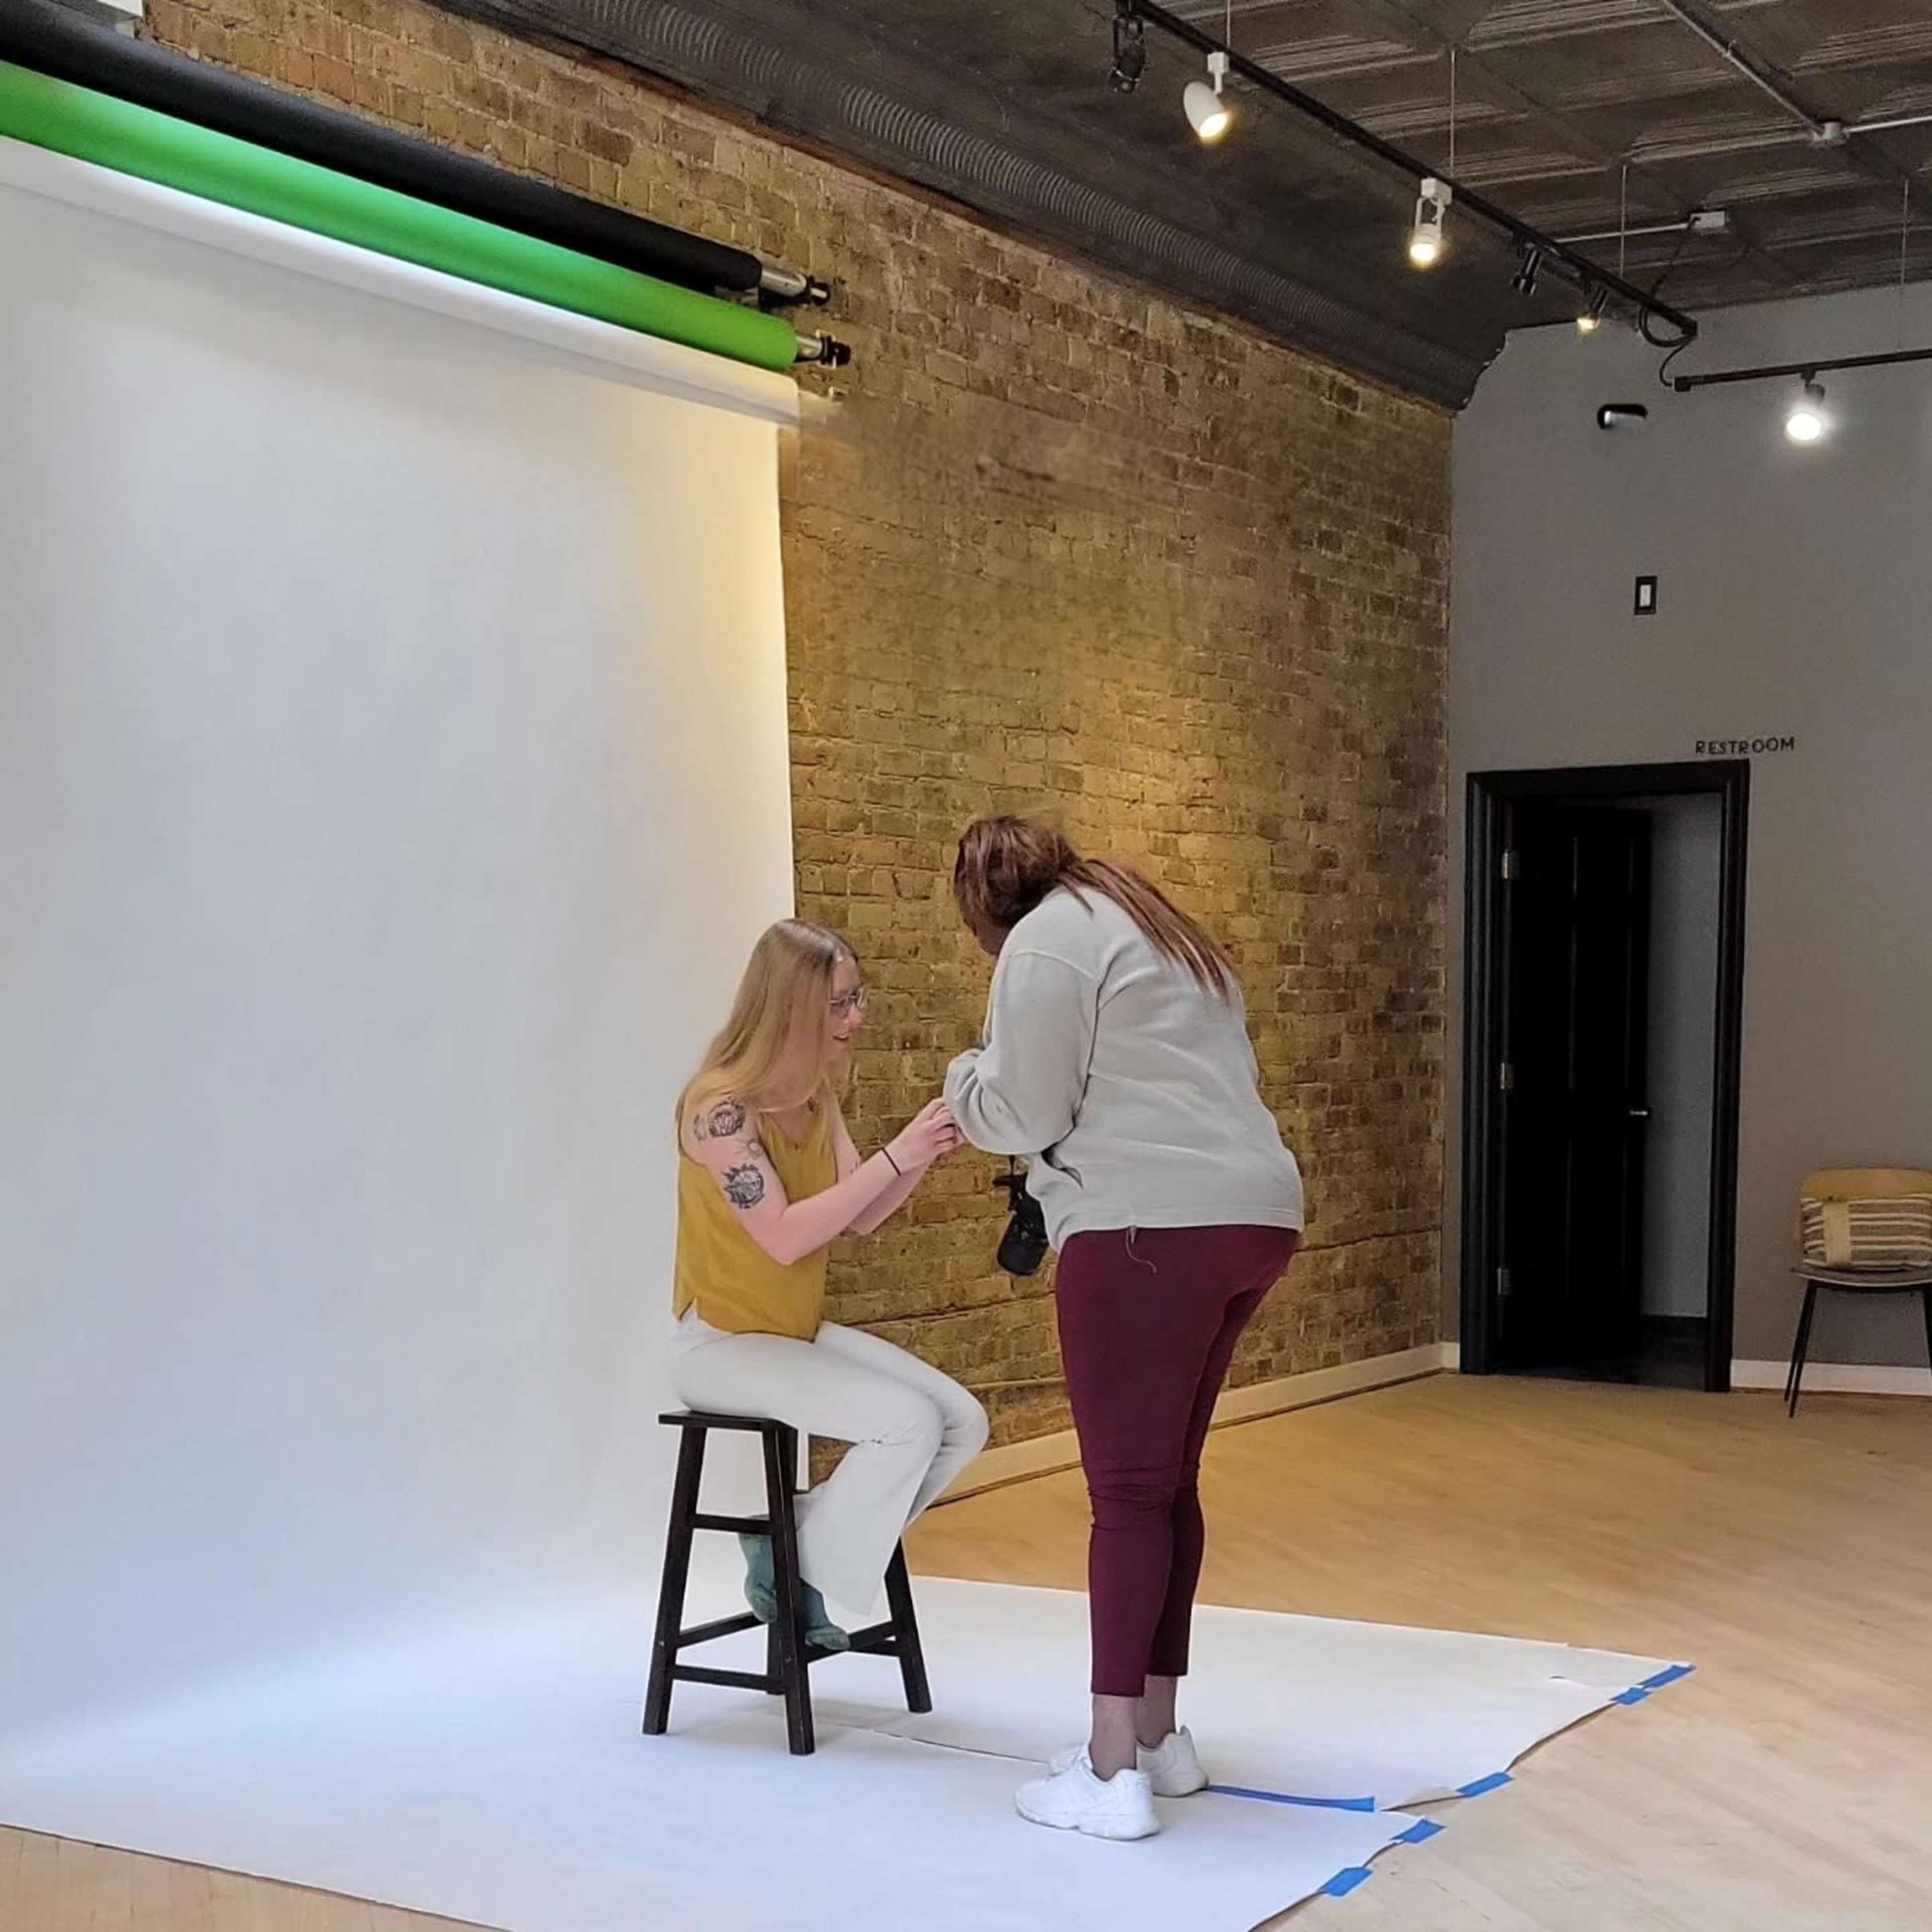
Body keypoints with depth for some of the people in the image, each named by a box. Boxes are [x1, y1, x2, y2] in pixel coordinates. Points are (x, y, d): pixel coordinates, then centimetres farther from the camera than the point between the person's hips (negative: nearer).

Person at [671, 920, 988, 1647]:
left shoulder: (816, 1097, 4)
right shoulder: (720, 1105, -21)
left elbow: (859, 1218, 5)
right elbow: (784, 1238, -27)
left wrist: (925, 1154, -12)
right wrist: (894, 1157, -29)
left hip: (803, 1333, 8)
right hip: (723, 1344, -8)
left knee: (963, 1423, -4)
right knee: (908, 1423, -24)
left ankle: (797, 1538, 7)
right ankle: (796, 1575, -4)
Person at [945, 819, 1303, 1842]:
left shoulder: (1044, 941, -3)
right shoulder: (1161, 931, 25)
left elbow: (1025, 1114, -6)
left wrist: (966, 1080, 15)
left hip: (1150, 1227, -9)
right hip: (1250, 1215, 9)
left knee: (1127, 1492, -6)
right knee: (1168, 1482, 15)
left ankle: (1112, 1773, -5)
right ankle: (1159, 1735, 20)